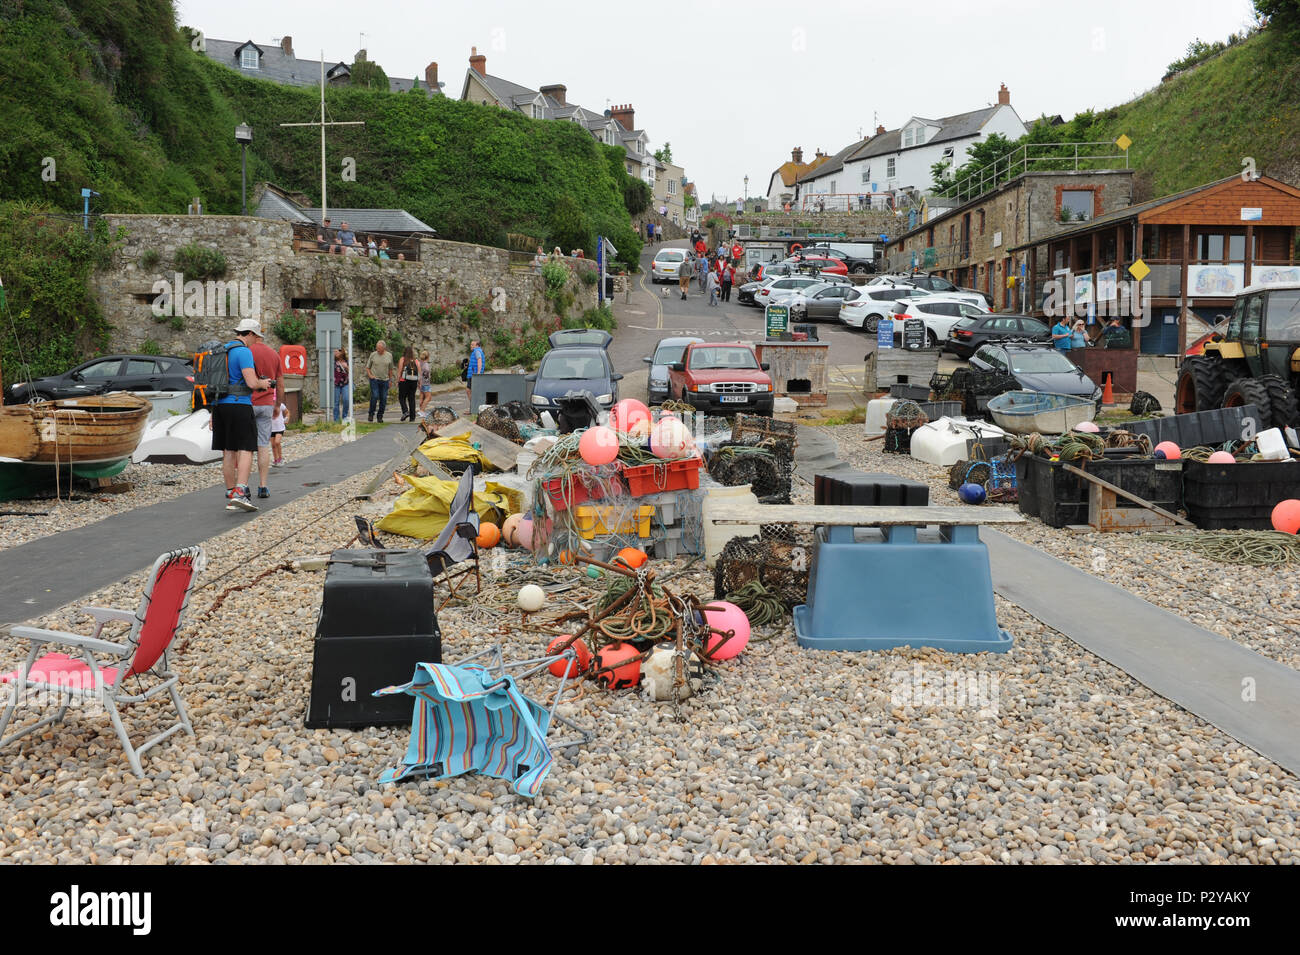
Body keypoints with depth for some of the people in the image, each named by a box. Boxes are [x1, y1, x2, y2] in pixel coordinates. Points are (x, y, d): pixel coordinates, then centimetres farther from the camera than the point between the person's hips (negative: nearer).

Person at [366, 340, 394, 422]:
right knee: (375, 396, -14)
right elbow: (367, 367, 9)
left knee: (383, 399, 1)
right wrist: (370, 375, -5)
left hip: (385, 380, 2)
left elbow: (390, 369, 15)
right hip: (374, 379, -2)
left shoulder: (389, 356, 5)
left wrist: (390, 380, 14)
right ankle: (371, 414, -1)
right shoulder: (373, 355, 1)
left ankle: (380, 416, 10)